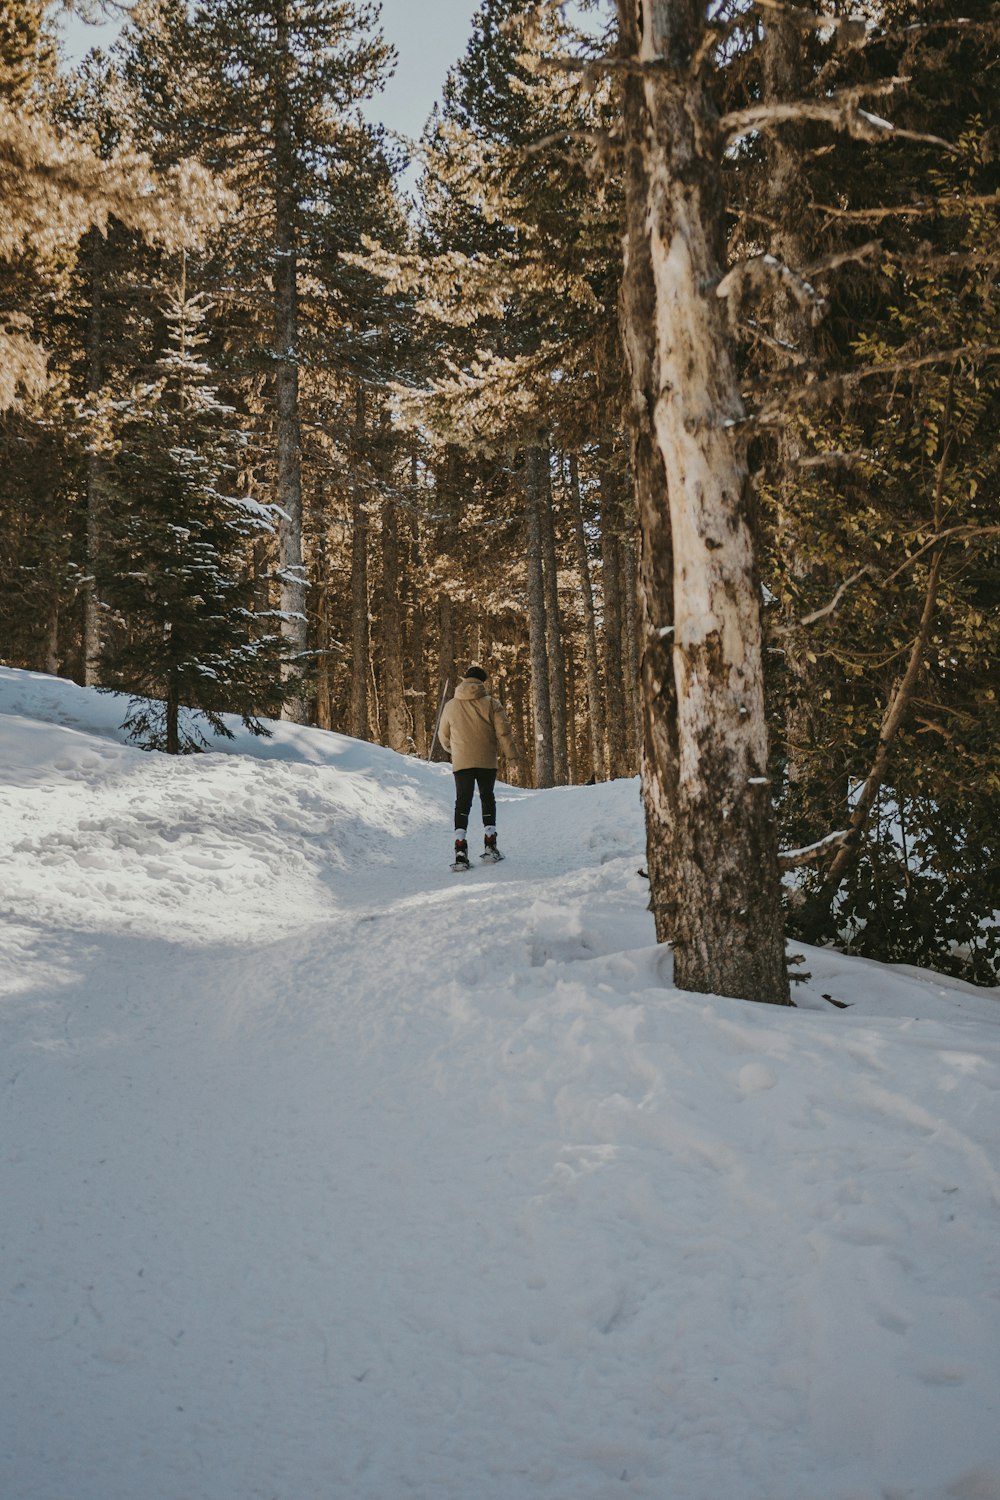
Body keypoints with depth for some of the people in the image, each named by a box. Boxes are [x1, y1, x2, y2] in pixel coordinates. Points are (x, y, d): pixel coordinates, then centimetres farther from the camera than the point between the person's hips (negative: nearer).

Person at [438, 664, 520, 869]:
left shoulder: (451, 706, 4)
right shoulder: (491, 704, -3)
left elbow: (443, 734, 14)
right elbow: (503, 732, -5)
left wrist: (450, 749, 34)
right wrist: (512, 754, 5)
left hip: (461, 762, 1)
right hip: (486, 761, -1)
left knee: (462, 802, 3)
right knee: (488, 799, 15)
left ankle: (460, 850, -11)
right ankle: (490, 846, 14)